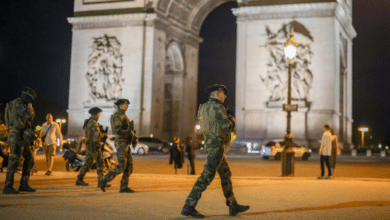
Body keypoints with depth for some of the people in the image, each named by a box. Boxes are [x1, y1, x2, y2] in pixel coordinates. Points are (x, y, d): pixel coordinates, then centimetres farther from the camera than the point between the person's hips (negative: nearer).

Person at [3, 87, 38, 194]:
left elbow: (29, 118, 26)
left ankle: (24, 184, 14)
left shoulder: (23, 105, 18)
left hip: (23, 137, 10)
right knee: (14, 161, -7)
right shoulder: (18, 104, -13)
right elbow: (28, 115, -25)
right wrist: (30, 106, -11)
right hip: (17, 136, -10)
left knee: (29, 159, 10)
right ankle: (8, 187, -2)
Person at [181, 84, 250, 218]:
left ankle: (233, 206, 23)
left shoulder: (203, 108, 14)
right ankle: (189, 207, -10)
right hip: (216, 145, -10)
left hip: (210, 144, 10)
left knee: (225, 174, 16)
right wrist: (232, 121, 0)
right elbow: (227, 126, -22)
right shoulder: (217, 107, -14)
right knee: (207, 176, -9)